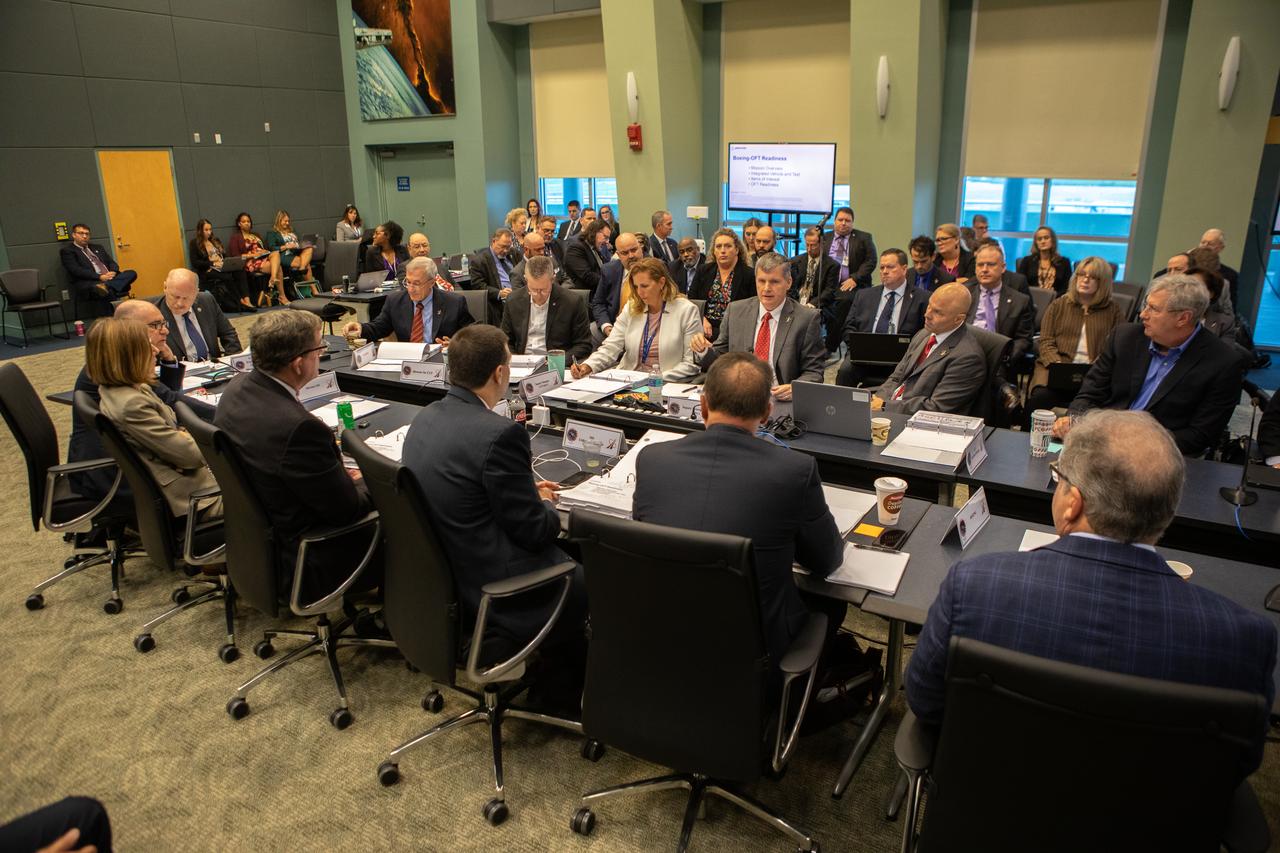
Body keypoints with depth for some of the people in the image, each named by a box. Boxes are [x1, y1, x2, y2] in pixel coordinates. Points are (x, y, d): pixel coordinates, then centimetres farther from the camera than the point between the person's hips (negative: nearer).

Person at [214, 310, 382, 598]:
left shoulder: (237, 387, -7)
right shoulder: (298, 426, -34)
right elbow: (348, 509, -22)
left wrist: (339, 475, 5)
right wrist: (362, 483, -1)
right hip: (305, 565, -9)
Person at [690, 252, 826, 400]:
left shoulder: (807, 319, 0)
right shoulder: (735, 310, 9)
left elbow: (814, 371, 1)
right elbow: (720, 358, 15)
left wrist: (794, 388, -19)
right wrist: (705, 351, -7)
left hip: (780, 399, -1)